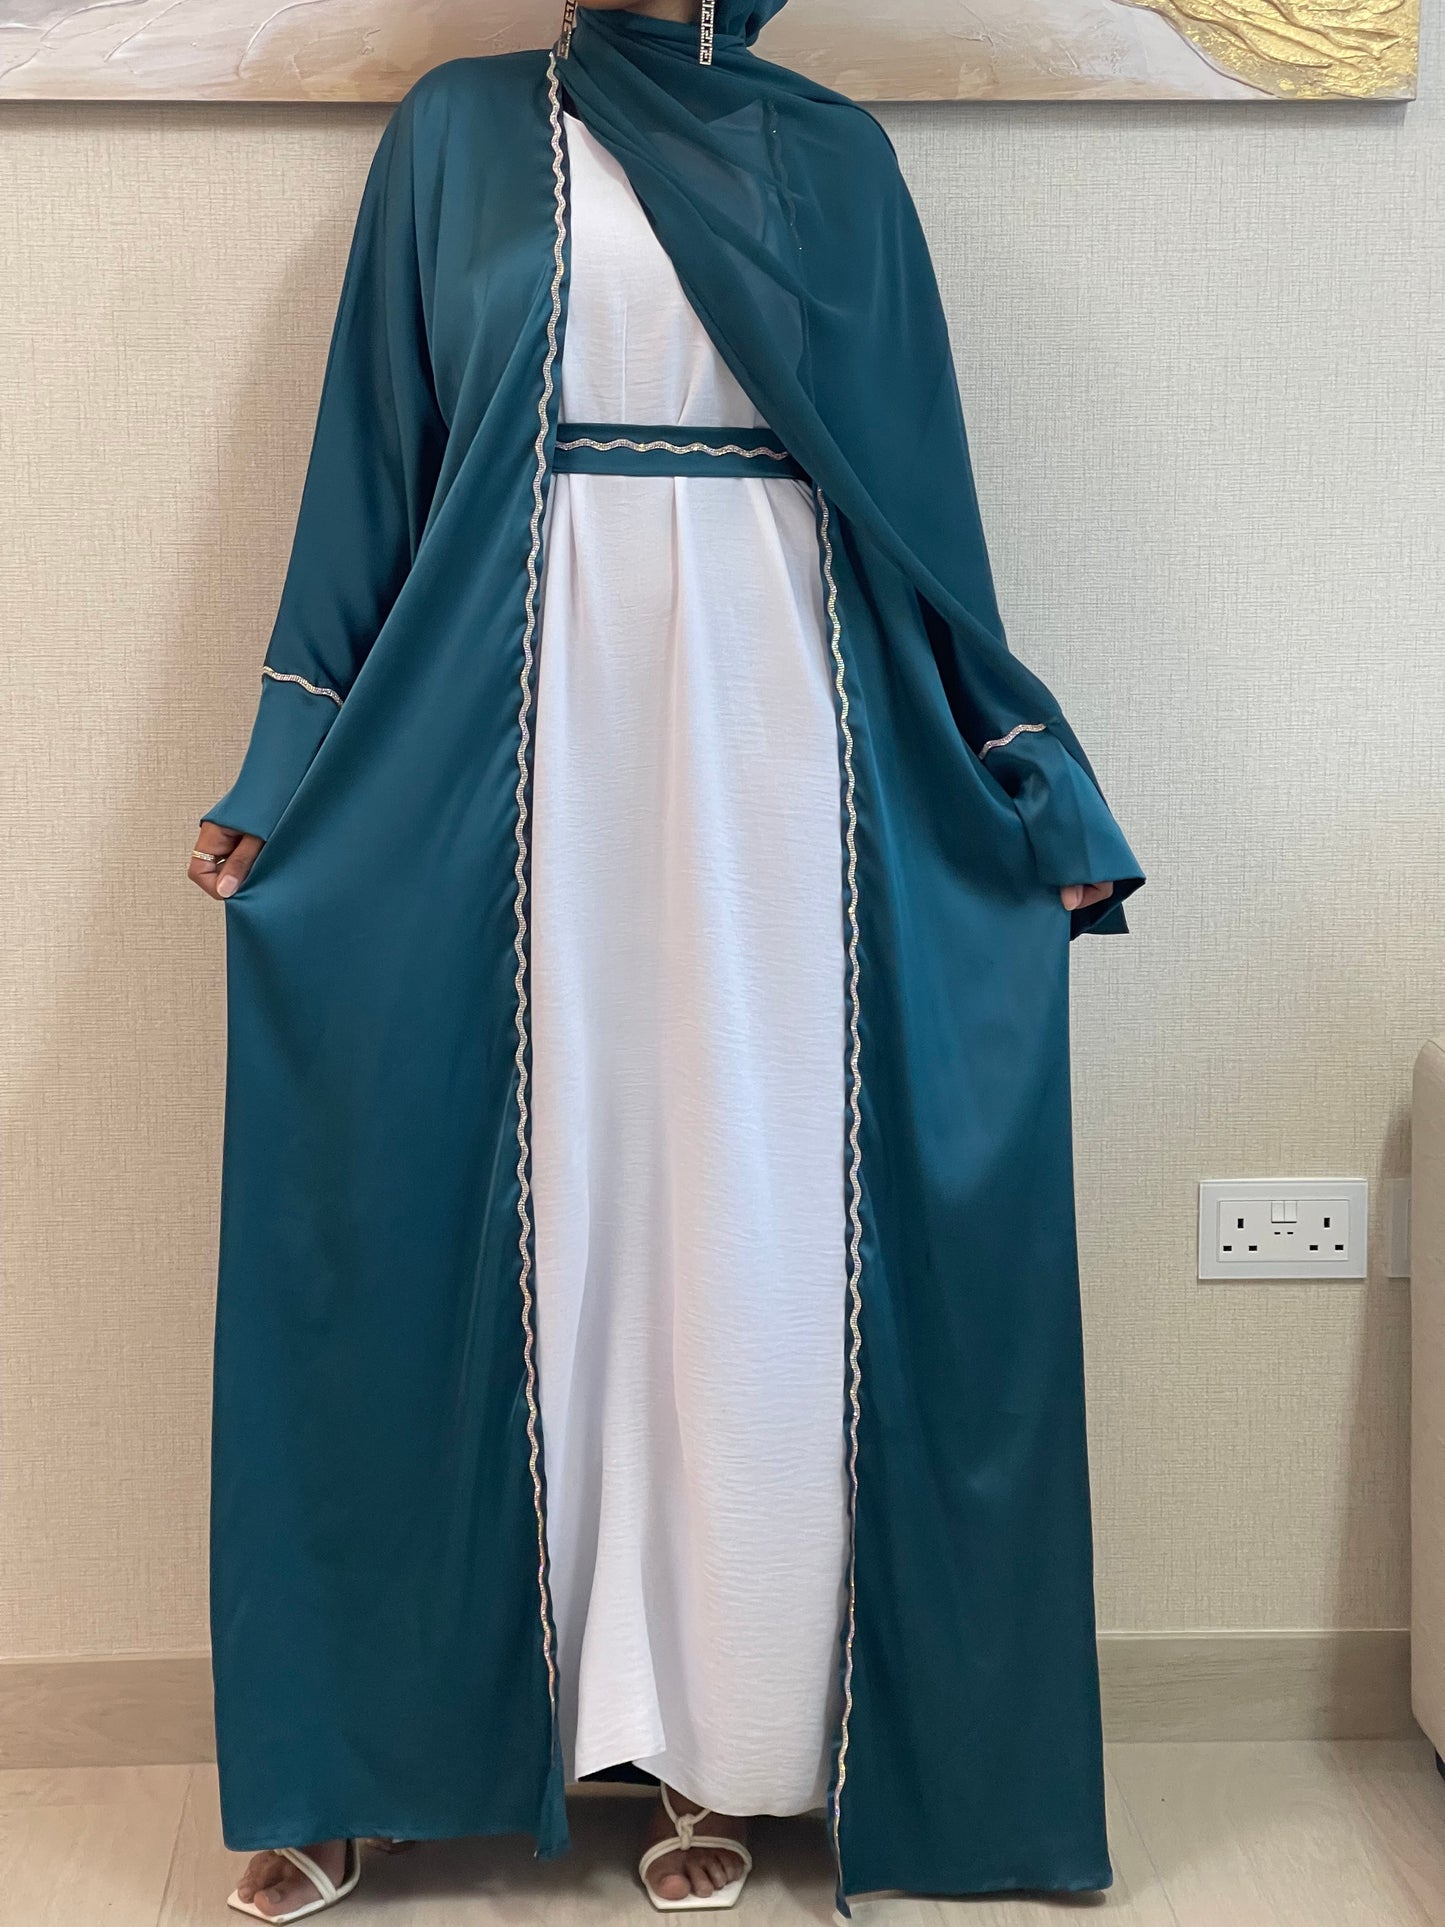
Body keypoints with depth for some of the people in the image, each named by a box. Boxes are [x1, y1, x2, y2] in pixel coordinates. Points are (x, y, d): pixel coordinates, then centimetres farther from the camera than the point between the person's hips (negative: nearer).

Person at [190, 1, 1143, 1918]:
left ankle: (724, 1739, 16)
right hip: (526, 741, 0)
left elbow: (921, 495, 12)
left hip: (772, 740, 1)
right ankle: (380, 1740, 17)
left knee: (762, 1227, 1)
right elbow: (372, 473, 8)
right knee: (496, 1214, 2)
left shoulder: (832, 154, 13)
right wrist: (283, 780, 3)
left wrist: (1031, 787, 8)